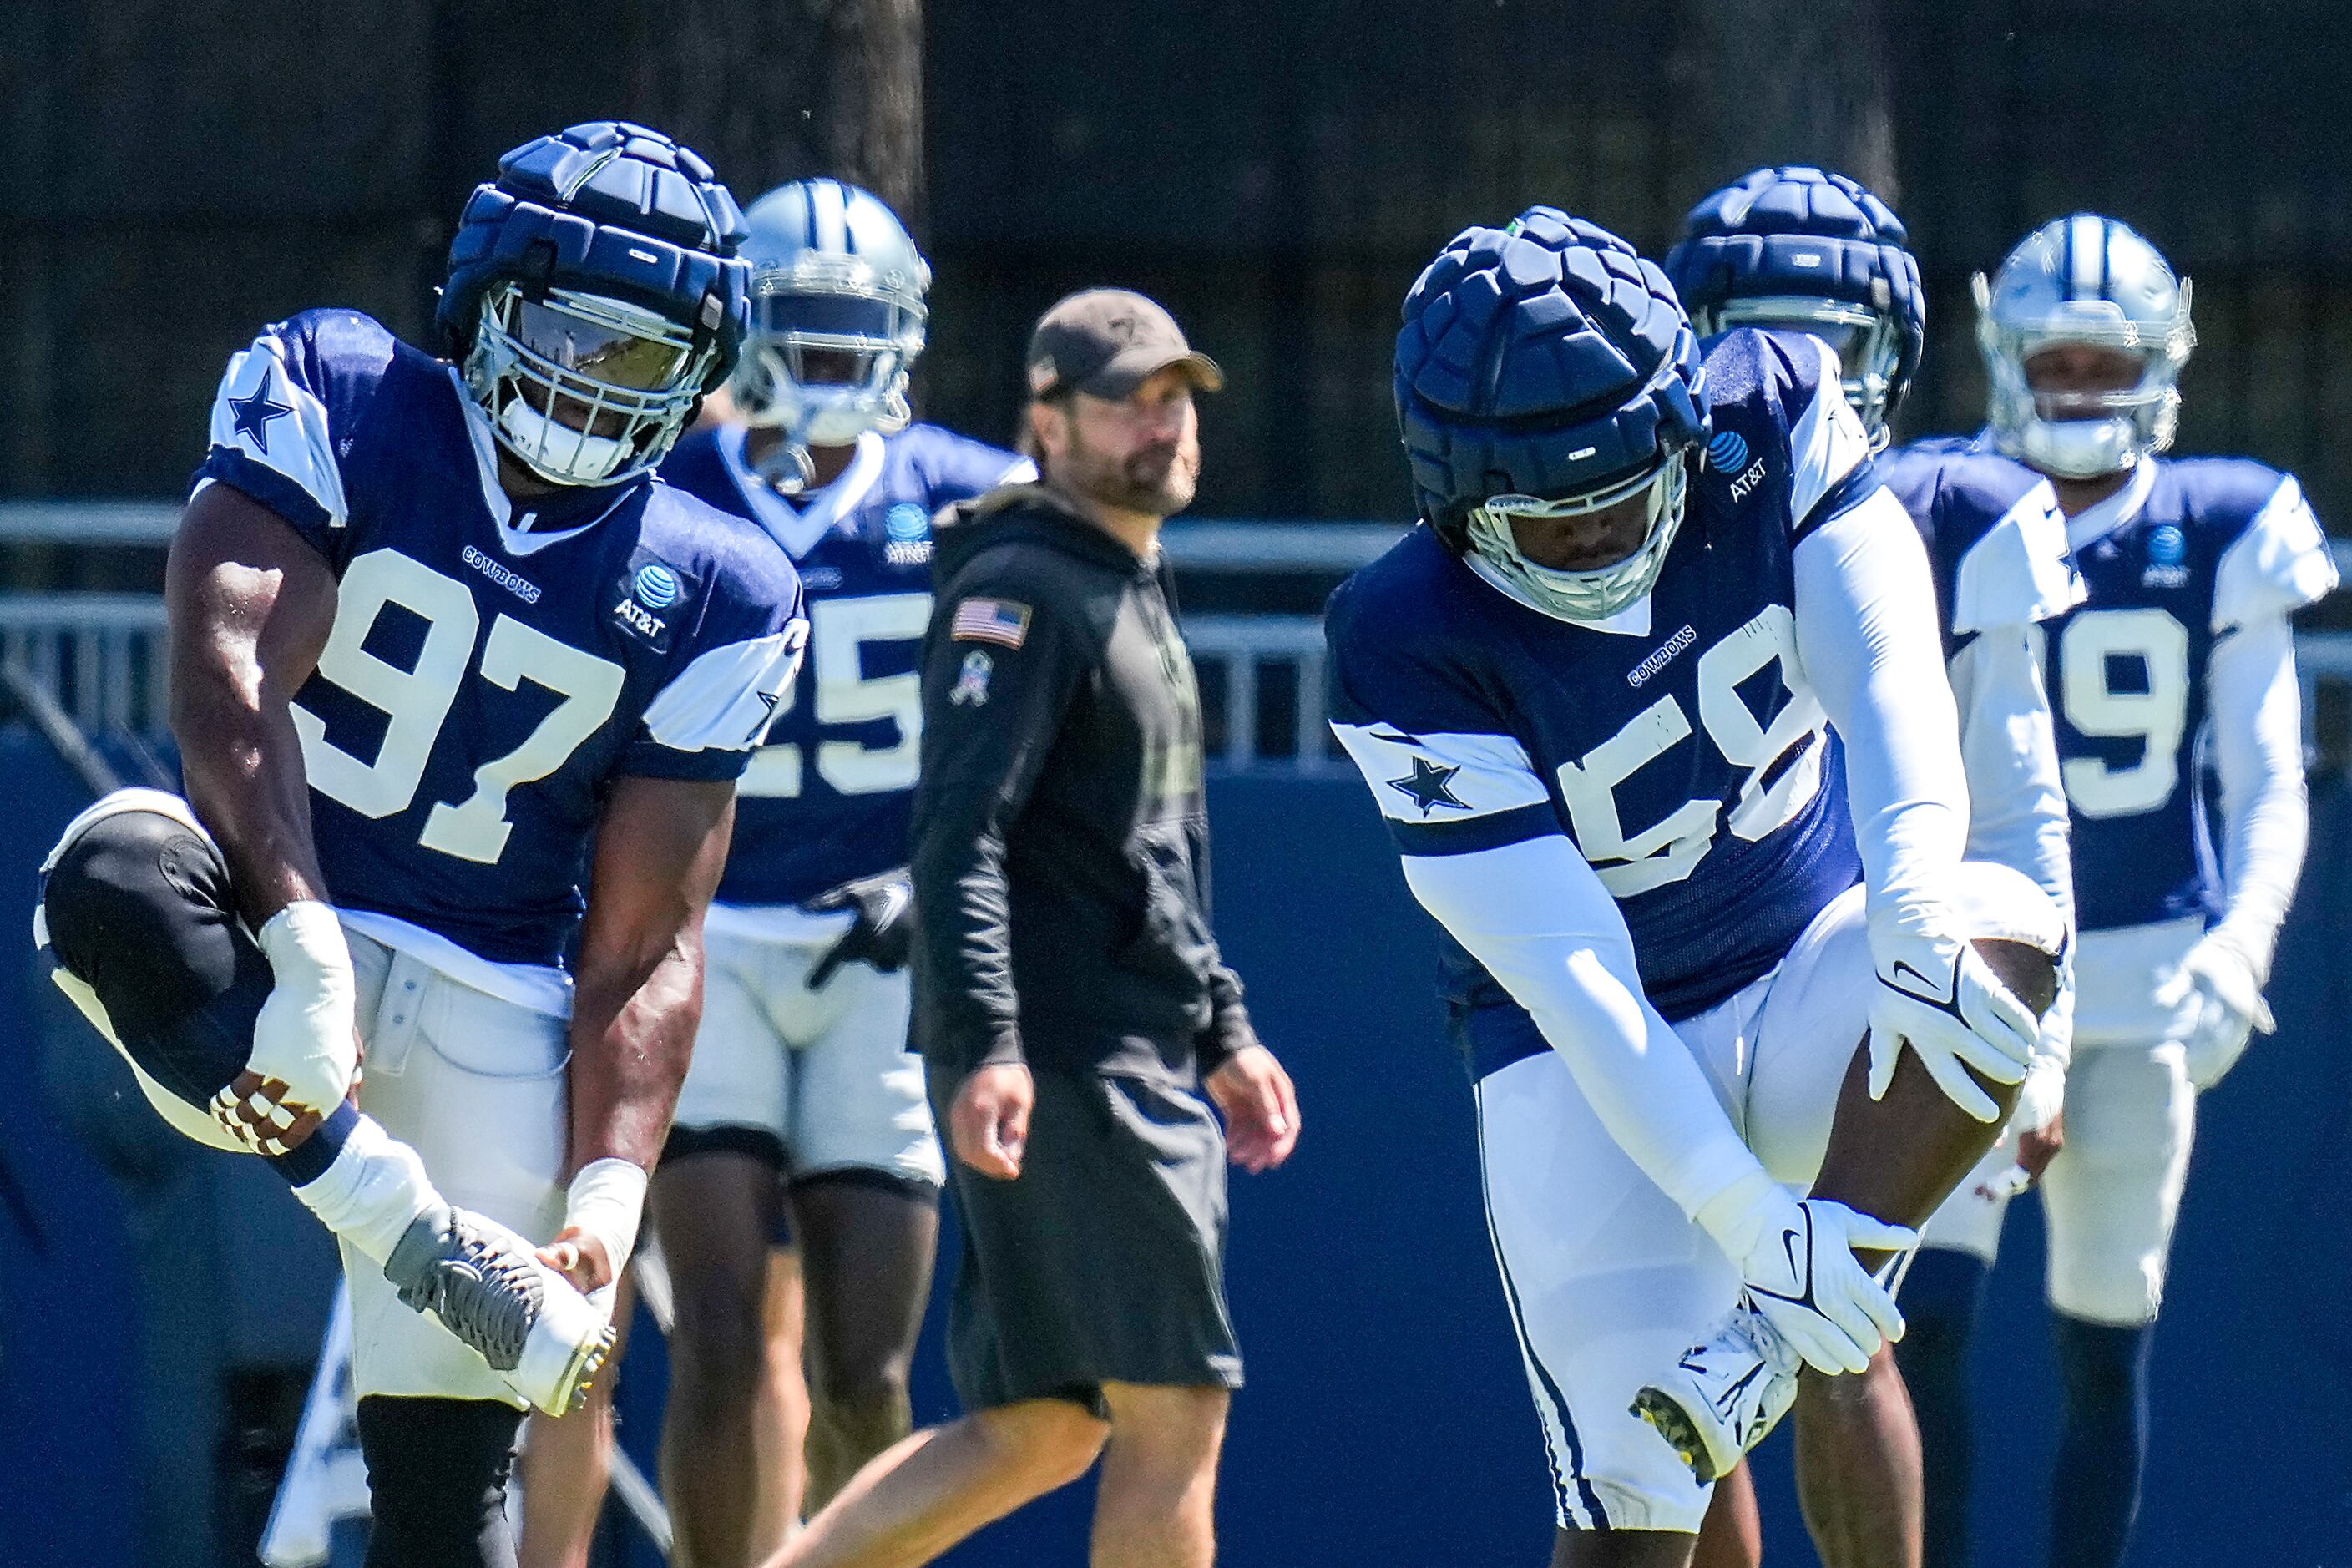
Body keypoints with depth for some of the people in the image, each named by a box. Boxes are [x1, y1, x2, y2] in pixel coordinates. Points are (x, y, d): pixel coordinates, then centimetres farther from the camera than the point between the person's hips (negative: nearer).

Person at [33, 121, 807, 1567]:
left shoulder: (710, 602, 2)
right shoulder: (332, 406, -4)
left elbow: (645, 949, -1)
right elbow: (230, 680, -19)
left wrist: (605, 1200, -16)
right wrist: (302, 950, -34)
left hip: (484, 1013, 2)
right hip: (265, 928, -2)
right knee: (120, 869, -37)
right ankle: (416, 1235, -40)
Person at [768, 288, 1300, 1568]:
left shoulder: (1135, 595, 22)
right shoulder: (1019, 592, -9)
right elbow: (959, 831, -19)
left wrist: (1223, 1034, 25)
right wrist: (983, 1045, -29)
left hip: (1139, 1065, 10)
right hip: (1060, 1068, -10)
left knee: (1040, 1430, 9)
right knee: (1174, 1413, -9)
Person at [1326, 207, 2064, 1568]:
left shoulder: (1774, 422, -13)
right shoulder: (1409, 650, -21)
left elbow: (1883, 669, -25)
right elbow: (1565, 971, -24)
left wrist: (1916, 900, -45)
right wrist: (1742, 1211, -32)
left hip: (1811, 977, 3)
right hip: (1599, 1065, -3)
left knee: (2005, 935, -30)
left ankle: (1778, 1340, -31)